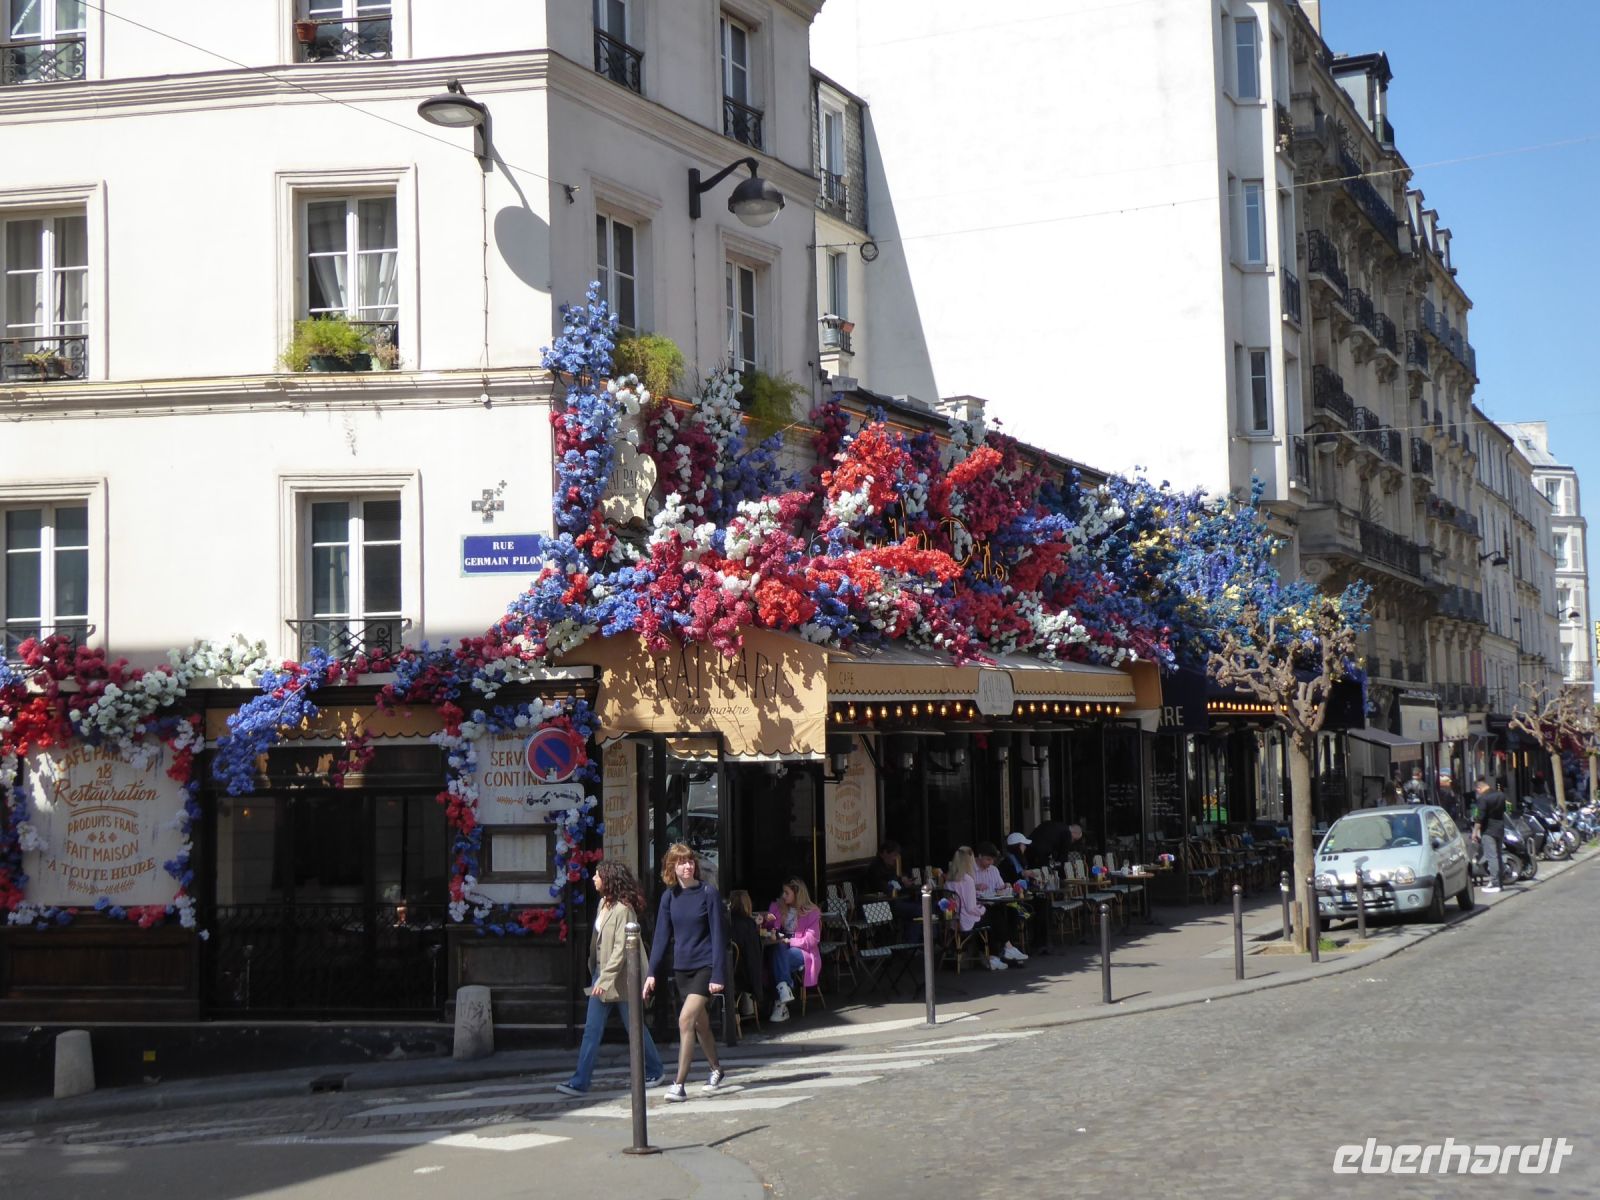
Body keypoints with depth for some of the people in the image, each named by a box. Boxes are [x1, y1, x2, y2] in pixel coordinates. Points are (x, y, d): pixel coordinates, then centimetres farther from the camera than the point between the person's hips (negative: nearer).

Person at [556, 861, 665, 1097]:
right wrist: (595, 974, 12)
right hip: (601, 974, 8)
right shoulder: (604, 903, 8)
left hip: (620, 977, -8)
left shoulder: (623, 909, -18)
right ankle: (580, 1082, 0)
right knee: (592, 1029, 2)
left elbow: (621, 948, -22)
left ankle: (654, 1070, 26)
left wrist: (605, 979, -24)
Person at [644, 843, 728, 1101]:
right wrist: (652, 973, -1)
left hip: (705, 966, -5)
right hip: (681, 968, 5)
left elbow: (718, 935, -9)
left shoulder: (708, 893, -8)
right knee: (700, 1023, 16)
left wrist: (718, 975, -13)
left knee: (686, 1020, -17)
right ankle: (717, 1070, 36)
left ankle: (679, 1084, -16)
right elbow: (662, 936, 6)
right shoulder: (669, 897, 4)